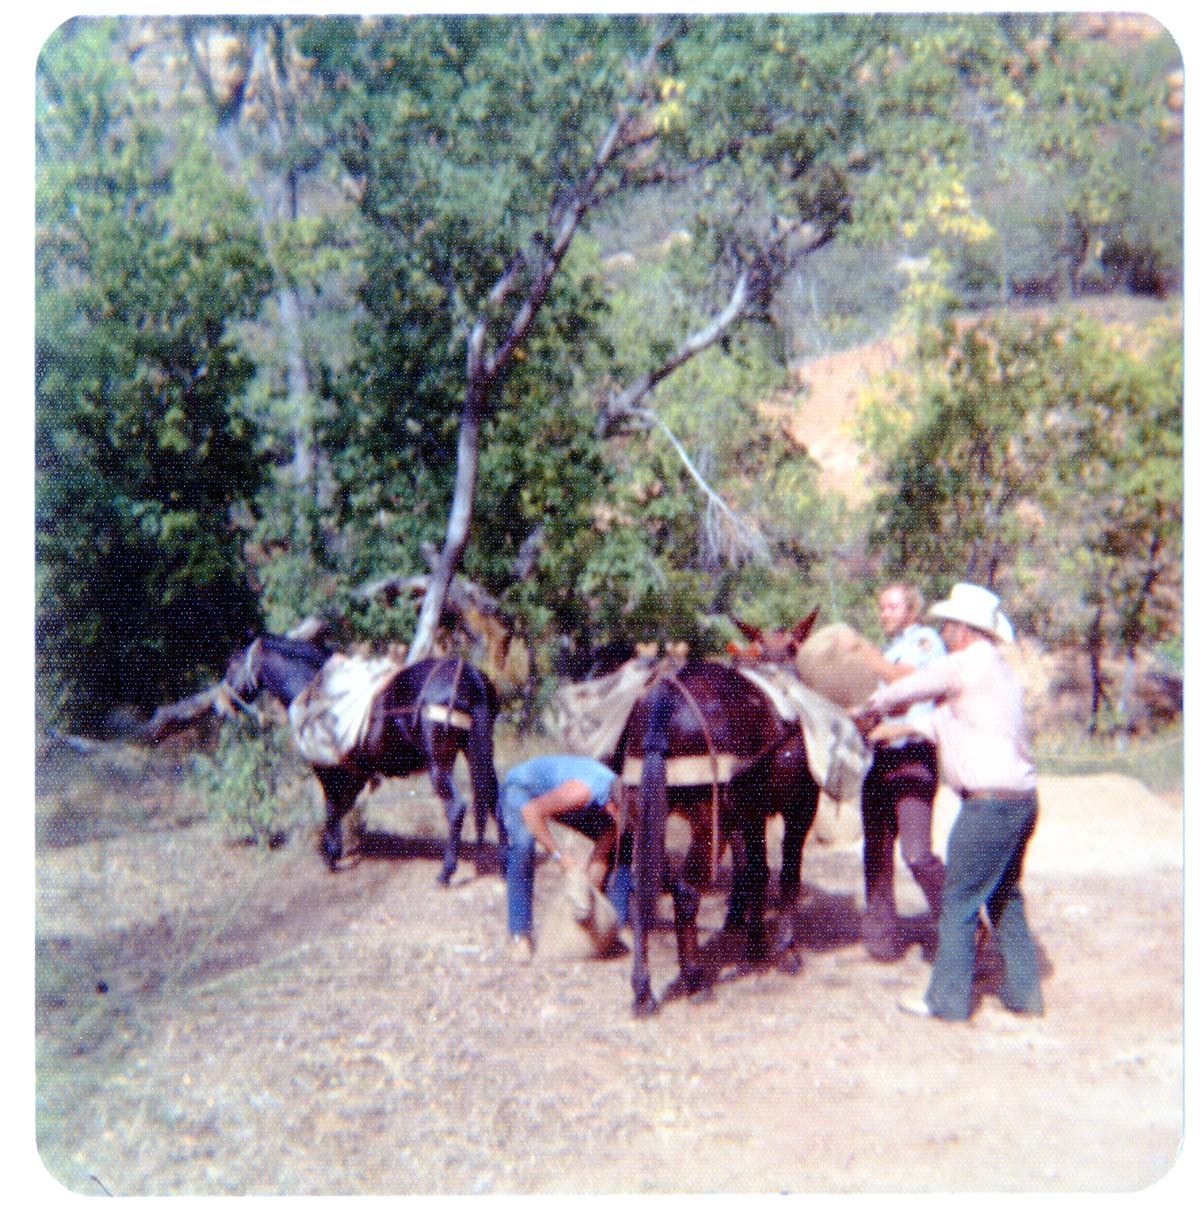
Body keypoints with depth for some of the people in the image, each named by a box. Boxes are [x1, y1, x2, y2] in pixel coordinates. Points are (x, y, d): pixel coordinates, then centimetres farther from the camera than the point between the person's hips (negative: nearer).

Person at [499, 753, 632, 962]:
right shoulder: (580, 792, -44)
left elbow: (601, 857, -11)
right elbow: (531, 811, -31)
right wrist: (559, 855, -30)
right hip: (521, 787, -7)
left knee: (620, 846, -1)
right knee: (523, 846, -35)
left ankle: (617, 924, 10)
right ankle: (520, 933, -27)